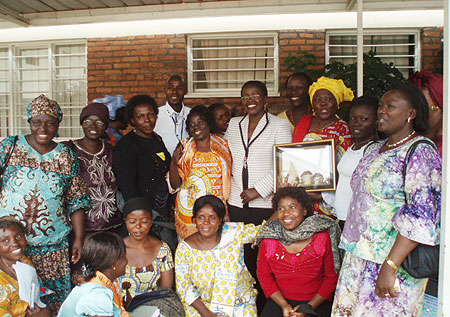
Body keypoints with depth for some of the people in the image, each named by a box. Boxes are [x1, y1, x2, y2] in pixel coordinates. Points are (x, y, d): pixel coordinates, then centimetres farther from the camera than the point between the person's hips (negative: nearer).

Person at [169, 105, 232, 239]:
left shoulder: (222, 146, 5)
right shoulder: (184, 147, 2)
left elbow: (229, 177, 14)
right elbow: (175, 184, 1)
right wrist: (174, 162, -13)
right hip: (188, 210, 0)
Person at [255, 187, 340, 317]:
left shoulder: (323, 237, -6)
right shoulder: (268, 240, -4)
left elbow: (332, 277, -1)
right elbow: (264, 275, 4)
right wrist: (284, 305, -7)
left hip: (316, 302, -1)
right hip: (279, 301, 1)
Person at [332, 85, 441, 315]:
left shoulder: (420, 152, -12)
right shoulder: (374, 150, 12)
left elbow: (420, 217, -20)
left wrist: (390, 266, -25)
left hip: (393, 259, -7)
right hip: (359, 254, 7)